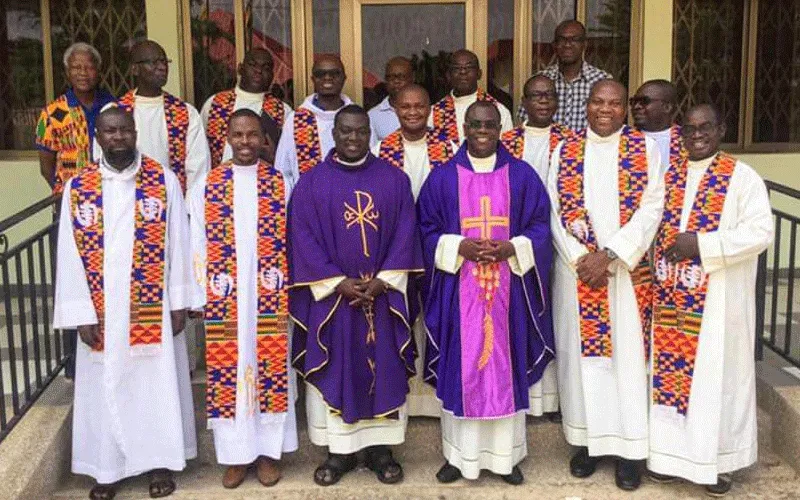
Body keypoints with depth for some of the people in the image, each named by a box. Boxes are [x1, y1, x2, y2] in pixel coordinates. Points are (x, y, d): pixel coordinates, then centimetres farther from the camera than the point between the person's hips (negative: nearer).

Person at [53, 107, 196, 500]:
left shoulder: (165, 181, -3)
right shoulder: (77, 187, -1)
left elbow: (177, 245, -1)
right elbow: (70, 254, -1)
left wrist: (178, 302, -3)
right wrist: (81, 313, -6)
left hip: (154, 308, -1)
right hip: (101, 310, 1)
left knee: (157, 383, 8)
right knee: (106, 386, 11)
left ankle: (160, 459, 25)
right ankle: (108, 465, 27)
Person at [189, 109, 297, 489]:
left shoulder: (280, 184, 2)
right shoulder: (208, 185, 3)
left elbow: (290, 244, 2)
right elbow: (199, 245, 3)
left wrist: (288, 297, -1)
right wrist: (200, 297, 0)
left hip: (270, 301, 0)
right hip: (224, 302, 1)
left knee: (270, 369, 6)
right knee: (228, 372, 6)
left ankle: (269, 451, 20)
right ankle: (236, 453, 20)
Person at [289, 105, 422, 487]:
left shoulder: (395, 179, 4)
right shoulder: (311, 182, 1)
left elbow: (405, 235, 0)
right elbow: (302, 239, -5)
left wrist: (381, 282, -11)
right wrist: (339, 283, -13)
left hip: (382, 295, 1)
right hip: (330, 297, -1)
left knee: (382, 369, 6)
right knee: (335, 371, 5)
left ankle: (379, 447, 19)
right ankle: (339, 450, 17)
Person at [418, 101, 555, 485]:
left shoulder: (522, 176, 6)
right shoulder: (442, 177, 4)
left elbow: (540, 227, 4)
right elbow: (427, 230, 3)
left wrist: (512, 248, -14)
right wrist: (460, 247, -14)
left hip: (508, 291, 1)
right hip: (458, 291, 0)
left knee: (506, 367, 6)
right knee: (460, 368, 3)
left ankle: (506, 455, 18)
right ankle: (459, 454, 16)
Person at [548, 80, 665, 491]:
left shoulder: (645, 148, 1)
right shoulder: (566, 150, 5)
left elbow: (651, 208, -6)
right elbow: (553, 210, 1)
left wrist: (611, 254, -15)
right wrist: (579, 258, -10)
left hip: (628, 269, -1)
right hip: (576, 268, 1)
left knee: (627, 352, 2)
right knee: (581, 352, 6)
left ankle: (629, 447, 12)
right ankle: (587, 440, 19)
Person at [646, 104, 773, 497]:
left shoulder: (742, 177, -5)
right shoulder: (668, 176, 9)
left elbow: (760, 231, -14)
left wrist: (702, 245, -20)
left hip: (719, 299, -4)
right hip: (671, 297, 4)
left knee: (716, 371, 3)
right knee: (672, 369, 8)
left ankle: (717, 459, 16)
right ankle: (671, 451, 21)